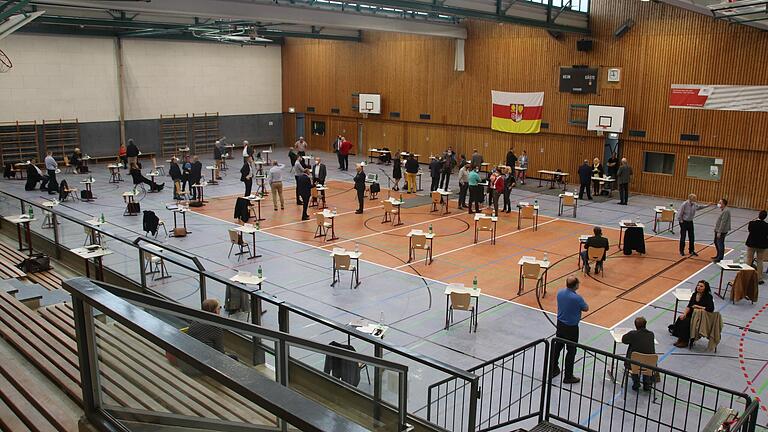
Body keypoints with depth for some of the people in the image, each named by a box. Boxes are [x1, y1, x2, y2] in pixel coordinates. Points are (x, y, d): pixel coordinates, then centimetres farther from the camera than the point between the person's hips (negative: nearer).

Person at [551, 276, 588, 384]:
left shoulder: (560, 292, -8)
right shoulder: (577, 298, -27)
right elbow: (586, 308, -8)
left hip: (560, 324, 6)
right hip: (571, 327, -6)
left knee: (557, 347, 19)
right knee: (571, 351, 6)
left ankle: (553, 370, 31)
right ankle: (568, 377, 13)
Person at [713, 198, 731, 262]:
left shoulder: (726, 211, -21)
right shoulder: (723, 210, 11)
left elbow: (723, 222, -23)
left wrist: (719, 232, -23)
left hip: (722, 231, -11)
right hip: (718, 230, 11)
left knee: (720, 244, -2)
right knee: (716, 242, 21)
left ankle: (720, 258, 7)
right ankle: (718, 255, 34)